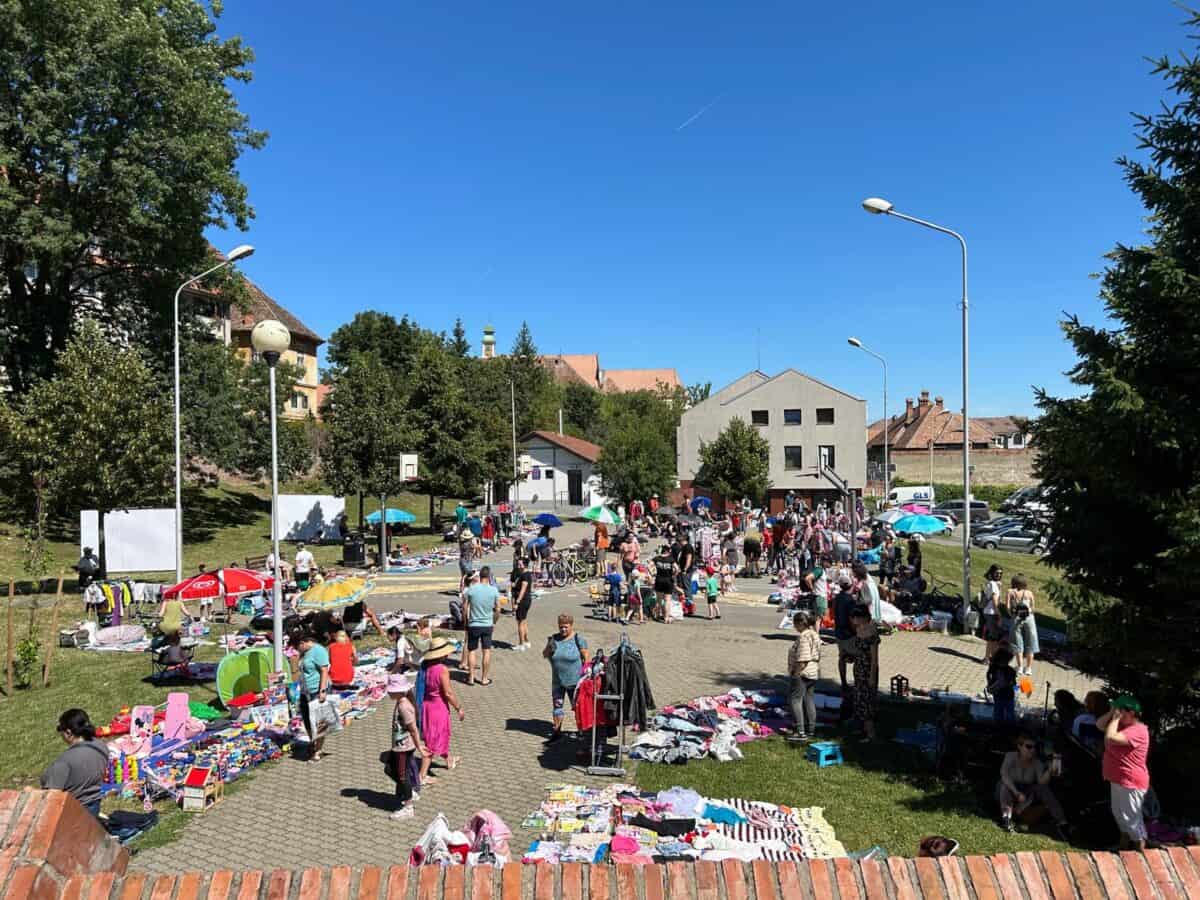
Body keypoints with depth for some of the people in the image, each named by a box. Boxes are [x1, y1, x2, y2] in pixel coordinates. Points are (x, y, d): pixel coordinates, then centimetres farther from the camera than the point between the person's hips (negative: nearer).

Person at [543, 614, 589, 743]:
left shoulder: (578, 639, -10)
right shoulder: (554, 638, 2)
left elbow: (585, 659, -8)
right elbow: (545, 655, 6)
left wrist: (585, 675, -12)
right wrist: (549, 648, -15)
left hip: (574, 680, -4)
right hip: (557, 680, 4)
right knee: (557, 705, 12)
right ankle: (557, 731, 24)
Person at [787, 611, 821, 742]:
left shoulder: (803, 637, -22)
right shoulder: (815, 635, 8)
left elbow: (803, 660, -27)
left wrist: (795, 673, -18)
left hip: (803, 673, -10)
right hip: (814, 672, 10)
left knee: (796, 700, -4)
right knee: (809, 698, 18)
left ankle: (801, 732, -7)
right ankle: (811, 728, 26)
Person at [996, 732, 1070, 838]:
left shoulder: (1037, 762, -9)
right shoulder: (1011, 756, -17)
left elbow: (1042, 782, -26)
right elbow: (1004, 775, -31)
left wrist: (1049, 771, -46)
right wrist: (1017, 793, -41)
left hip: (1026, 793, 2)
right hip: (1008, 791, -2)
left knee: (1043, 788, -24)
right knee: (1005, 784, -35)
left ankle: (1060, 823, -28)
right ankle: (1006, 818, -39)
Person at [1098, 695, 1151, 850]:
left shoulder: (1137, 731, -25)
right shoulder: (1122, 725, 4)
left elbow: (1110, 738, -35)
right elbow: (1099, 725, 8)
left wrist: (1116, 718, -25)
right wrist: (1112, 713, -4)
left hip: (1131, 782, -10)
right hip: (1118, 779, 10)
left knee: (1132, 818, 1)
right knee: (1119, 814, 22)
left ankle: (1140, 852, 14)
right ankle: (1124, 846, 37)